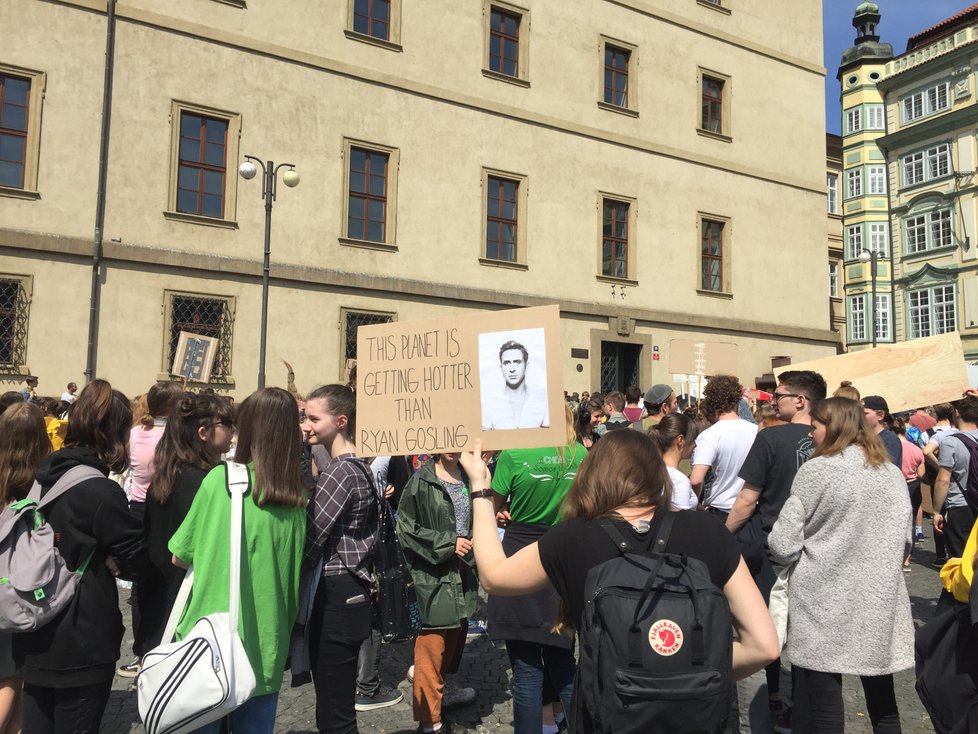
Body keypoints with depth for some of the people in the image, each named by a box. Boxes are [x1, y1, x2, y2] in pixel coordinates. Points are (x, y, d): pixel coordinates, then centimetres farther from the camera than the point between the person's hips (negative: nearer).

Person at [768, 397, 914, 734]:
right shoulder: (893, 474, 6)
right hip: (880, 604, 6)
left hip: (824, 605, -5)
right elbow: (904, 541, 14)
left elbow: (783, 546, -12)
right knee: (882, 701, 20)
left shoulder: (817, 470, -10)